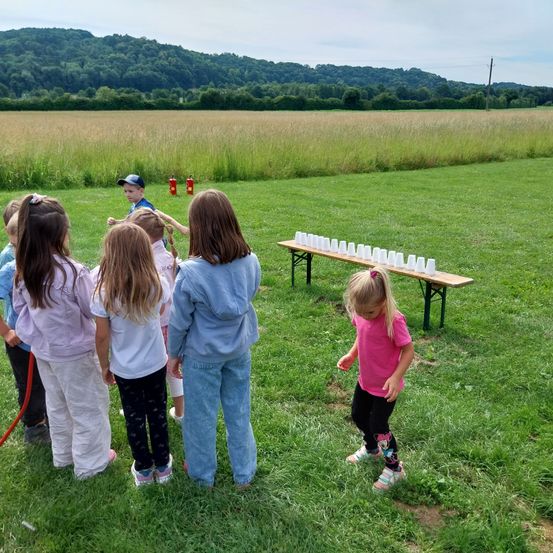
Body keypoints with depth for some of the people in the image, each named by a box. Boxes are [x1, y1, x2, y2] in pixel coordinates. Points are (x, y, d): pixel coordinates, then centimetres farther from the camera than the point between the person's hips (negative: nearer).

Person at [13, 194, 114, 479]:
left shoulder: (23, 271, -9)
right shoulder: (73, 272, -29)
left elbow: (19, 306, 4)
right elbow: (94, 311, -17)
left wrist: (37, 332, 13)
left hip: (43, 350, 7)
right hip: (74, 352, -6)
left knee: (57, 406, 25)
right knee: (88, 408, 14)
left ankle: (63, 455, 44)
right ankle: (91, 462, 28)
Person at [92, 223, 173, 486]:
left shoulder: (104, 292, -22)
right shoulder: (158, 285, -16)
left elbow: (102, 337, -13)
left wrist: (104, 366, 2)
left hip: (125, 369, -1)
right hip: (156, 364, 2)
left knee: (134, 419, 18)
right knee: (157, 414, 20)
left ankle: (143, 469, 34)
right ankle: (162, 465, 35)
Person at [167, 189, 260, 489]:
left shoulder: (191, 273, -26)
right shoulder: (251, 262, -14)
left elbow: (179, 321, -13)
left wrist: (174, 354, 2)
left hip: (203, 355, -4)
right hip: (239, 351, 4)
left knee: (201, 415, 18)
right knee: (239, 411, 20)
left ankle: (203, 473, 39)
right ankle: (244, 473, 37)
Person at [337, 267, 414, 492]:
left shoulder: (393, 320, -30)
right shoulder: (360, 315, -10)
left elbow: (408, 350, -23)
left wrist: (396, 377, -31)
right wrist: (351, 355, -3)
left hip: (385, 385, -7)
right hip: (365, 380, 8)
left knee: (378, 425, 2)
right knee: (358, 415, 23)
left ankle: (394, 468, 26)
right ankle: (371, 449, 52)